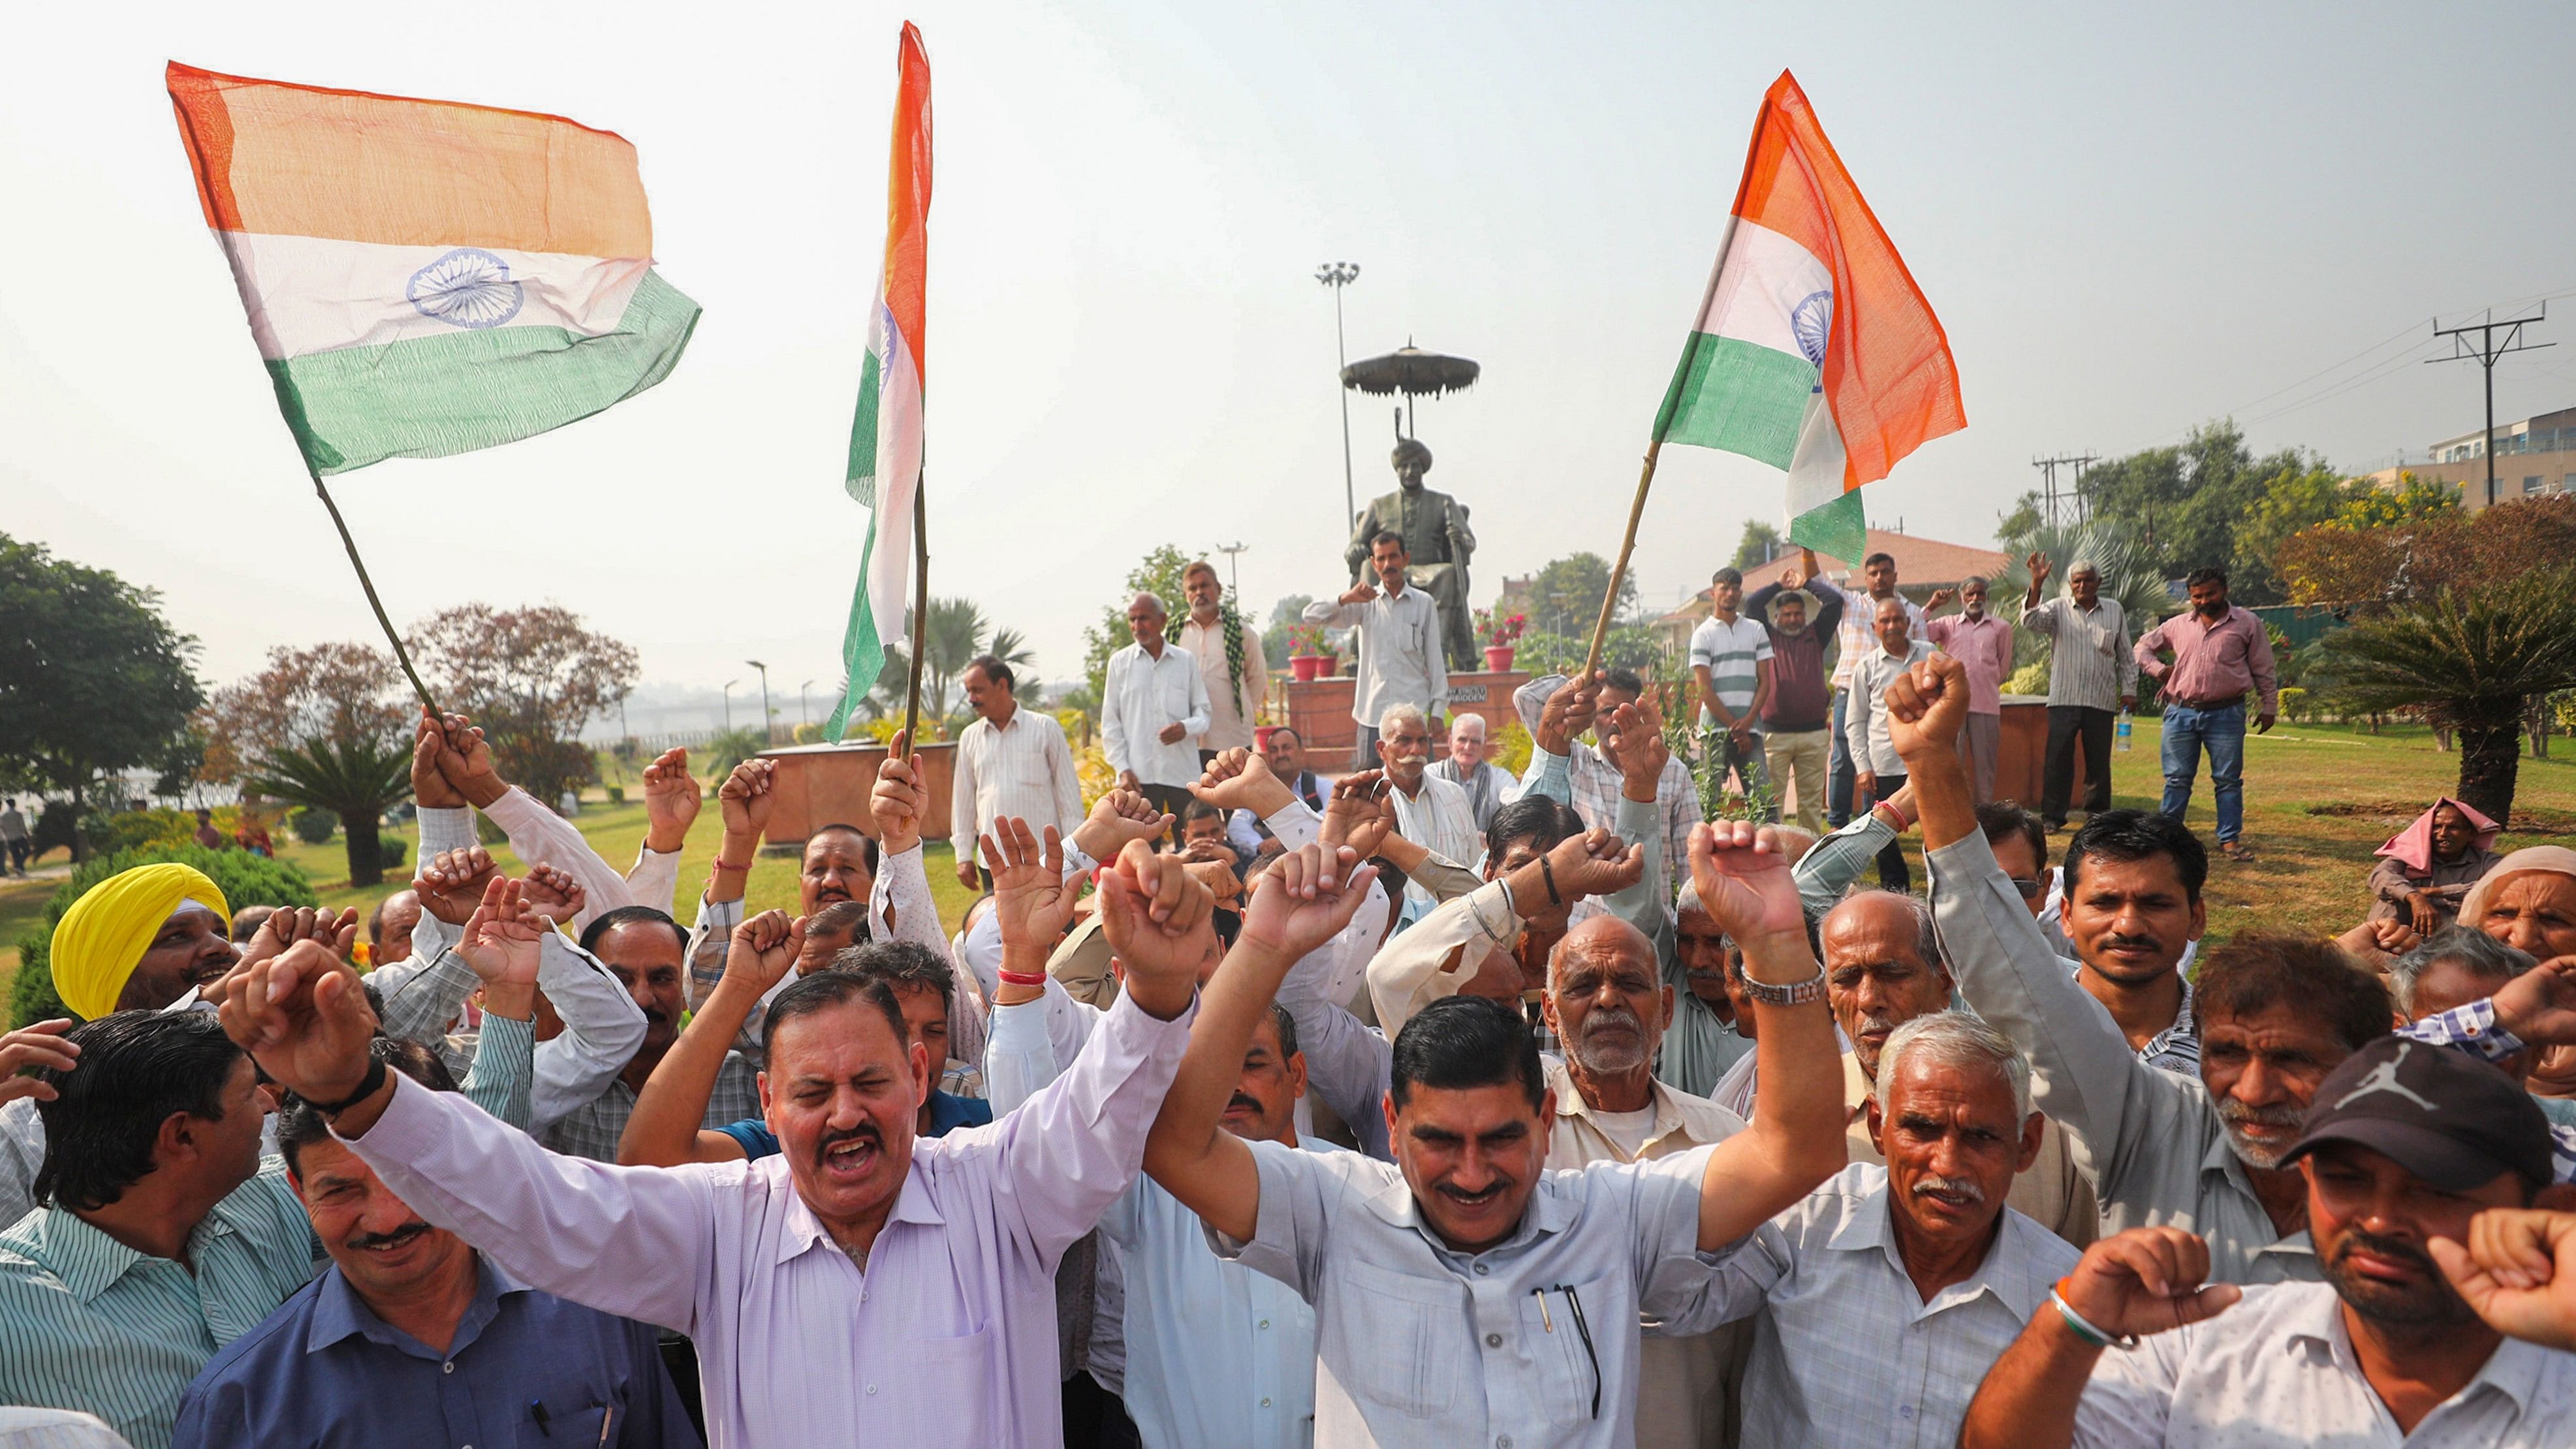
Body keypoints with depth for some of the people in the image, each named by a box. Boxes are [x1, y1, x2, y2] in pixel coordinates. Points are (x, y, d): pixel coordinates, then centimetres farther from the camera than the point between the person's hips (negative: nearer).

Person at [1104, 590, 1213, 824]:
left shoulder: (1186, 661, 9)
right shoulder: (1120, 662, 8)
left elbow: (1203, 711, 12)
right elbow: (1110, 722, 8)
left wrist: (1186, 727, -12)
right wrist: (1122, 768, -3)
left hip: (1183, 773, 1)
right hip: (1138, 776, -1)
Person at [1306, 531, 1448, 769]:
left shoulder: (1424, 603, 5)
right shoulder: (1366, 603, 7)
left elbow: (1435, 660, 6)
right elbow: (1312, 615, 1)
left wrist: (1437, 710, 1)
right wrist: (1347, 598, -15)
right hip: (1372, 713, 1)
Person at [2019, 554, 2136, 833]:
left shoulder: (2115, 611, 12)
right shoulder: (2058, 609, 5)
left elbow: (2126, 656, 16)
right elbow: (2031, 621, -16)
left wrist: (2129, 690, 11)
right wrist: (2036, 584, -25)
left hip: (2101, 700, 2)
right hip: (2063, 698, -2)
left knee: (2099, 760, 6)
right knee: (2058, 758, -4)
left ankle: (2098, 815, 18)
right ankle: (2052, 816, 3)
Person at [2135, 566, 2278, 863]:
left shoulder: (2247, 624, 5)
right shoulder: (2178, 626, 11)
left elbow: (2263, 671, 8)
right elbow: (2144, 646, 23)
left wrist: (2269, 708, 6)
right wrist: (2158, 669, 5)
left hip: (2225, 715, -2)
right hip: (2181, 713, 2)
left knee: (2228, 780, 3)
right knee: (2177, 779, 5)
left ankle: (2230, 840, 8)